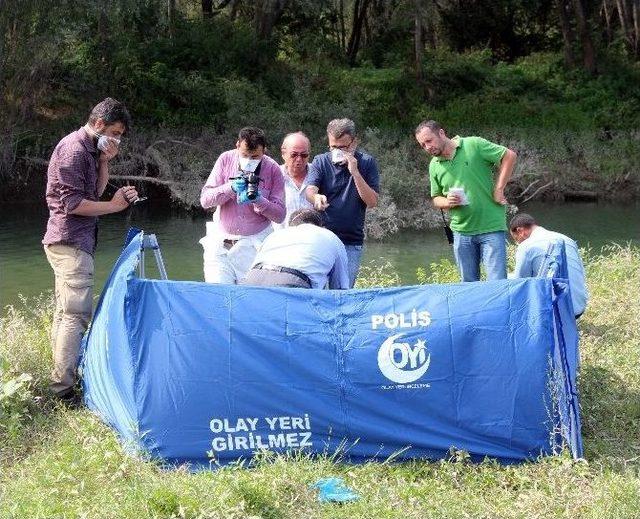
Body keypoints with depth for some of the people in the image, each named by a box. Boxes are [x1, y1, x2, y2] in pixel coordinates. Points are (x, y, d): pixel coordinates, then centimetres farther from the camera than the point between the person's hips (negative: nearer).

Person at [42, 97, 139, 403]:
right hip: (70, 242, -11)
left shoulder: (90, 148, 16)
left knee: (65, 313, 14)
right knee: (76, 313, -14)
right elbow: (72, 203, -20)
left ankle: (61, 379, 22)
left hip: (73, 242, 11)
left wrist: (104, 162, 3)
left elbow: (95, 192, 15)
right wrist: (114, 205, -16)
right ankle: (63, 388, -15)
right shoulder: (74, 149, -15)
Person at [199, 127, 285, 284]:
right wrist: (231, 188, -19)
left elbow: (279, 215, -5)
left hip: (255, 245, -1)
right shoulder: (226, 159, 0)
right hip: (220, 242, 1)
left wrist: (258, 200, -20)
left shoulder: (272, 169, -4)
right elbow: (205, 200, -4)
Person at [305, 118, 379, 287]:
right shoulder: (321, 162, 3)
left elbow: (372, 202, -7)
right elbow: (310, 190, -13)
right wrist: (316, 197, -38)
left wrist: (355, 172, -17)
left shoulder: (366, 163, 1)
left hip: (351, 243, -1)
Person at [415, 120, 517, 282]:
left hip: (491, 227, -5)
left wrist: (498, 189, -11)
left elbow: (509, 156, -7)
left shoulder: (473, 145, -7)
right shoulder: (434, 166, 9)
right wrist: (447, 202, -5)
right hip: (461, 231, 5)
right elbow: (436, 198, 18)